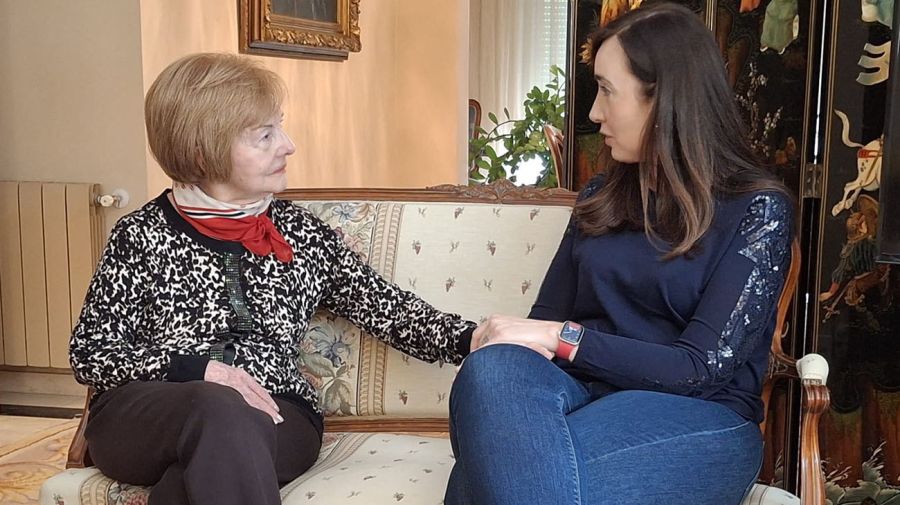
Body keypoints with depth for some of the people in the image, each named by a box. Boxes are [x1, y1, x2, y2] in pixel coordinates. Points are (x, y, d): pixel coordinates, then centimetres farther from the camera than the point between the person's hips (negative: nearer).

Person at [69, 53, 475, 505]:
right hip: (143, 415, 0)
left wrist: (470, 339, -11)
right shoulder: (141, 236, 4)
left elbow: (385, 307, 6)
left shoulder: (303, 234, 10)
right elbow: (89, 352, 3)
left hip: (275, 418, 1)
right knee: (218, 411, -36)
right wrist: (193, 369, -13)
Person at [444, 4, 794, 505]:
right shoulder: (601, 197, 14)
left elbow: (702, 367, -11)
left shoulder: (758, 209, -3)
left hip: (699, 418, -4)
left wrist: (562, 338, -17)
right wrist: (511, 339, -14)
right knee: (495, 370, -33)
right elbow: (548, 318, 11)